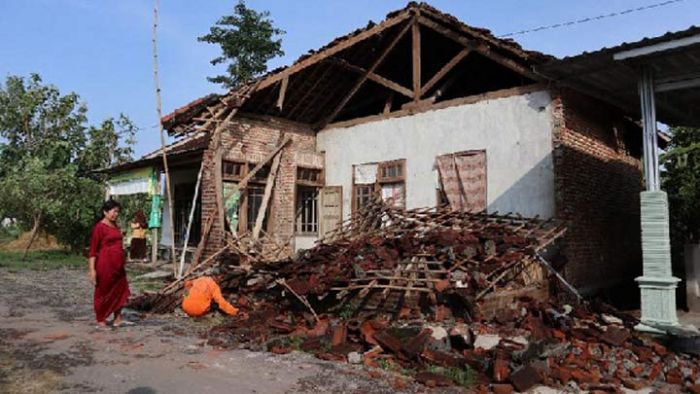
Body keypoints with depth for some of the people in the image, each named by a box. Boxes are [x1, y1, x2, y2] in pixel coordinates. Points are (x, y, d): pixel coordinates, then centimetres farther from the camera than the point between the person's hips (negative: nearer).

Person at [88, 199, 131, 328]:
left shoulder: (115, 226, 13)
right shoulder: (99, 227, -10)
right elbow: (93, 250, -12)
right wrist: (92, 269, -17)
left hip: (118, 265, 8)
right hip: (105, 264, -8)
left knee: (121, 290, 9)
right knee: (103, 291, 4)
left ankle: (117, 319, 20)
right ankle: (100, 320, 17)